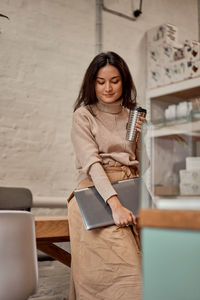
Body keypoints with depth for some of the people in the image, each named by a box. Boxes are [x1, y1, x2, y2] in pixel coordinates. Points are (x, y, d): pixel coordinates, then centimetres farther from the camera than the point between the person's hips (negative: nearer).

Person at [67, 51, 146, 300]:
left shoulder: (132, 116, 16)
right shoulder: (84, 116, 2)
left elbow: (143, 164, 17)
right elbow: (92, 163, -12)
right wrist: (115, 204, -24)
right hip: (96, 195, -4)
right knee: (123, 270, -17)